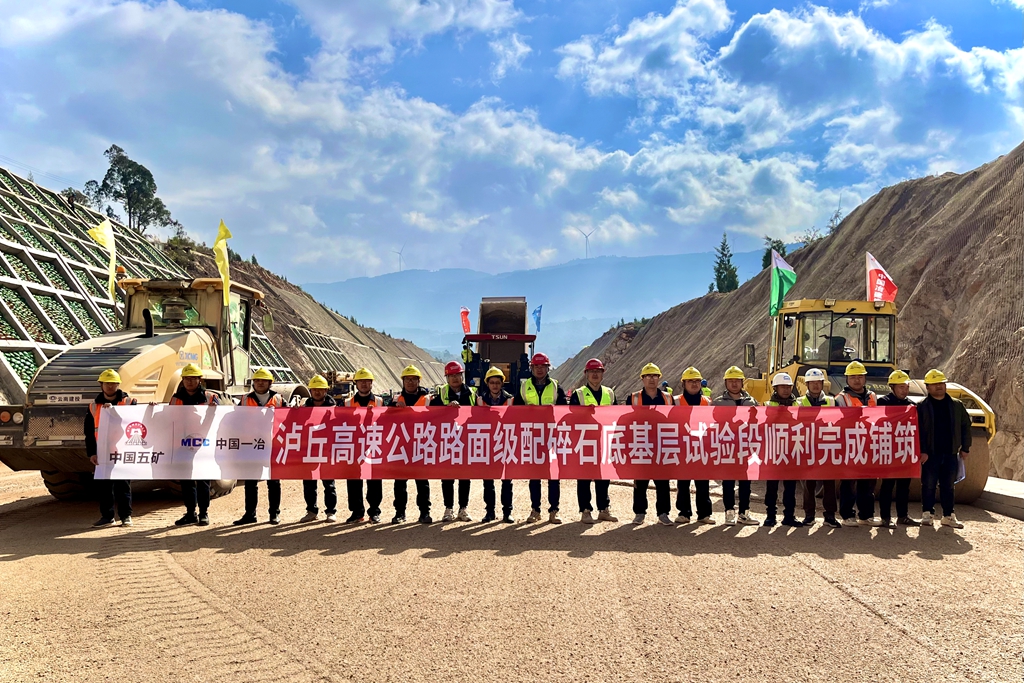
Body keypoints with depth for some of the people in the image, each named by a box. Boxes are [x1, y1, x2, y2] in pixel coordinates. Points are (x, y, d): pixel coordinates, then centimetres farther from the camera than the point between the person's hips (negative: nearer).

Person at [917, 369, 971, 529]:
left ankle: (948, 516, 14)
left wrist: (965, 447, 7)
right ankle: (928, 514, 10)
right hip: (930, 454, -3)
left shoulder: (956, 405, 9)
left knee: (948, 486, 8)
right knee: (929, 485, 0)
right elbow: (918, 430, -6)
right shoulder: (922, 407, -1)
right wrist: (921, 451, -13)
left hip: (951, 453, 3)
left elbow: (965, 425, 13)